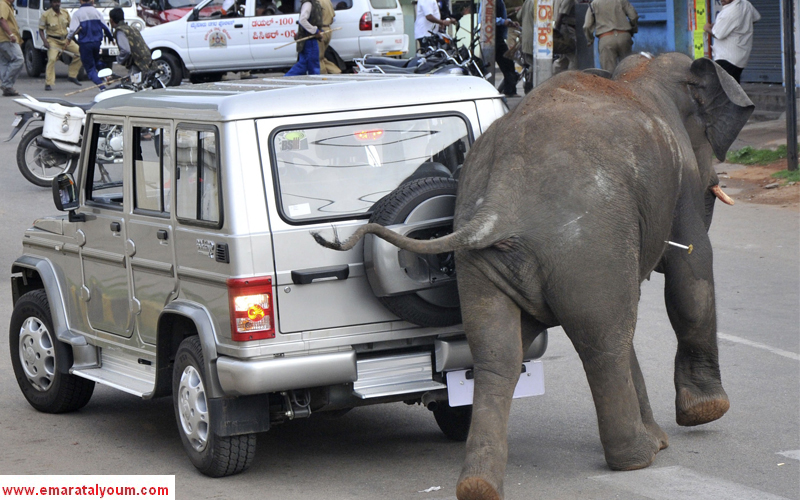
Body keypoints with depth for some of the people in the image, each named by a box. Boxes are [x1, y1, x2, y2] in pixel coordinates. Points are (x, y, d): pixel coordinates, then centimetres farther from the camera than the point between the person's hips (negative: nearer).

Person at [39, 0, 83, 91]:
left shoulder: (65, 13, 3)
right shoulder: (46, 15, -12)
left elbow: (70, 25, 16)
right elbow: (41, 30, -6)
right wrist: (45, 41, -19)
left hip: (65, 39, 5)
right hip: (53, 41, -5)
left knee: (80, 52, -1)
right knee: (52, 59, -23)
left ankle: (72, 75, 13)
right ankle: (48, 83, -18)